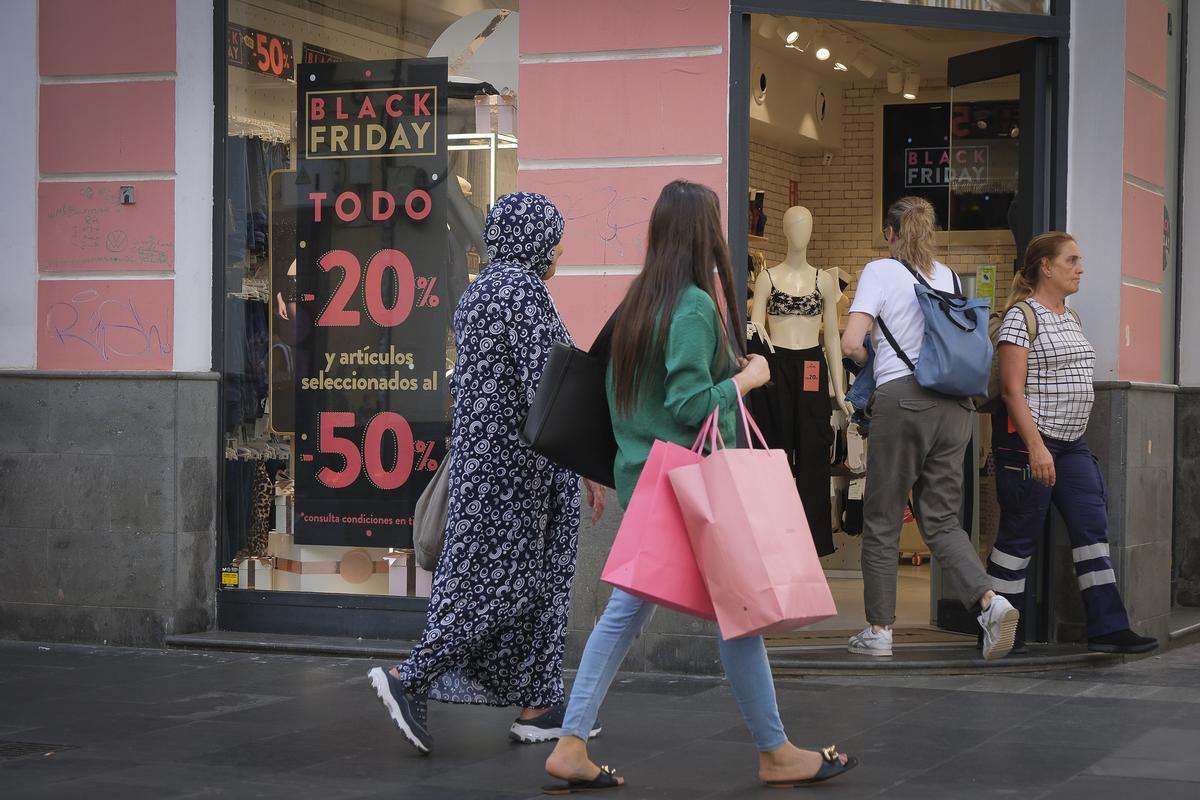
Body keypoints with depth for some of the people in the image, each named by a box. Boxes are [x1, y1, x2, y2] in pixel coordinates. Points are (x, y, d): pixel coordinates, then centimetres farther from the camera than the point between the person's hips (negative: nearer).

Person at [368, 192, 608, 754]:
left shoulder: (478, 291, 15)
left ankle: (537, 706, 11)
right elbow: (543, 384, -21)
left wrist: (464, 460, 24)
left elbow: (464, 385, 19)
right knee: (501, 581, -6)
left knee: (535, 580, 10)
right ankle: (411, 679, -6)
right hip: (519, 461, -10)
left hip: (481, 453, 10)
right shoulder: (523, 289, -14)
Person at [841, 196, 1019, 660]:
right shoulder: (947, 276, 15)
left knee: (882, 520, 6)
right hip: (955, 402, 5)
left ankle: (879, 630, 9)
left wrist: (872, 361, 10)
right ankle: (988, 601, -13)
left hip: (903, 398, -5)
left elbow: (851, 343, -9)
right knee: (941, 519, 9)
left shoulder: (880, 271, -1)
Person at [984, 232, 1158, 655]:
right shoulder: (1022, 315, -10)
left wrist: (1064, 441, 18)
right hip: (1028, 440, -8)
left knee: (1093, 528, 2)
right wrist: (1035, 446, -23)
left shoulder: (1070, 318, 16)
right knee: (1020, 535, -2)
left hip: (1071, 443, 9)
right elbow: (1012, 389, -16)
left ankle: (1107, 627, 2)